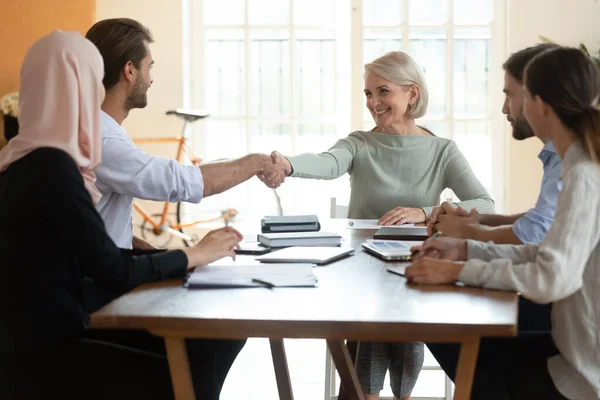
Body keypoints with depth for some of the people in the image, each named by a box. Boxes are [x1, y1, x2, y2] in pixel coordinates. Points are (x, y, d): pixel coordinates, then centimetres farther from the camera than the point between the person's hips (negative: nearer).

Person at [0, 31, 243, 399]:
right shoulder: (50, 166, -20)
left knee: (192, 359, 6)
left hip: (40, 339, 9)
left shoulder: (33, 161, 9)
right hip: (37, 356, -9)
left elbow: (98, 256, 10)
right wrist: (196, 254, -2)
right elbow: (115, 273, -17)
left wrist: (190, 251, 8)